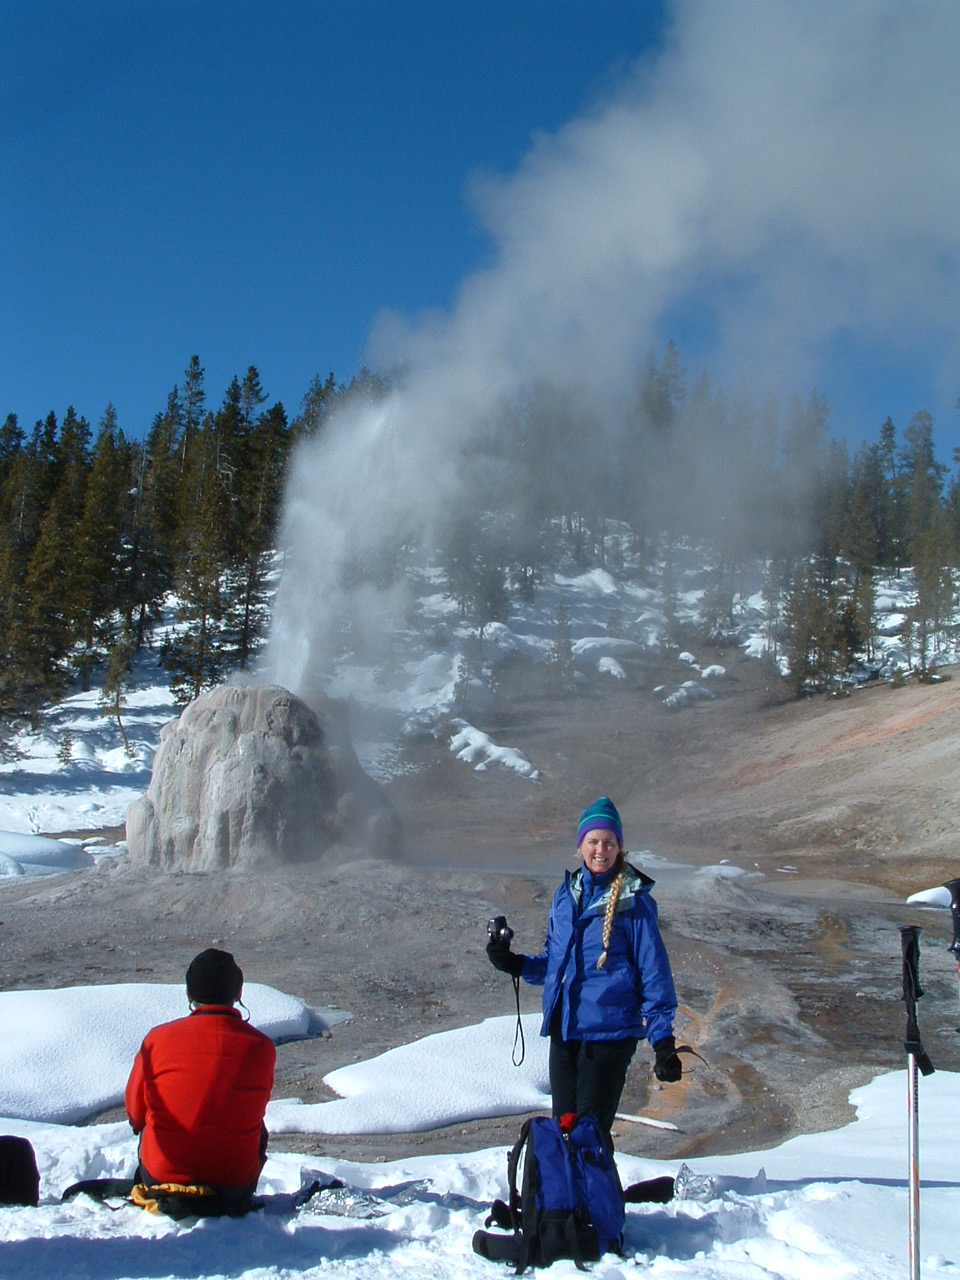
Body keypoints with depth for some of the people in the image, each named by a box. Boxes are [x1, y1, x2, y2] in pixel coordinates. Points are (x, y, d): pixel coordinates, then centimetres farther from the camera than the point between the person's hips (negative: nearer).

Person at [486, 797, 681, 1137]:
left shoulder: (634, 902, -7)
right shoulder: (566, 894, 10)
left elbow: (654, 972, -5)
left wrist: (663, 1041, -9)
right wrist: (515, 964, 2)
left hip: (609, 1032, -6)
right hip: (563, 1029, 6)